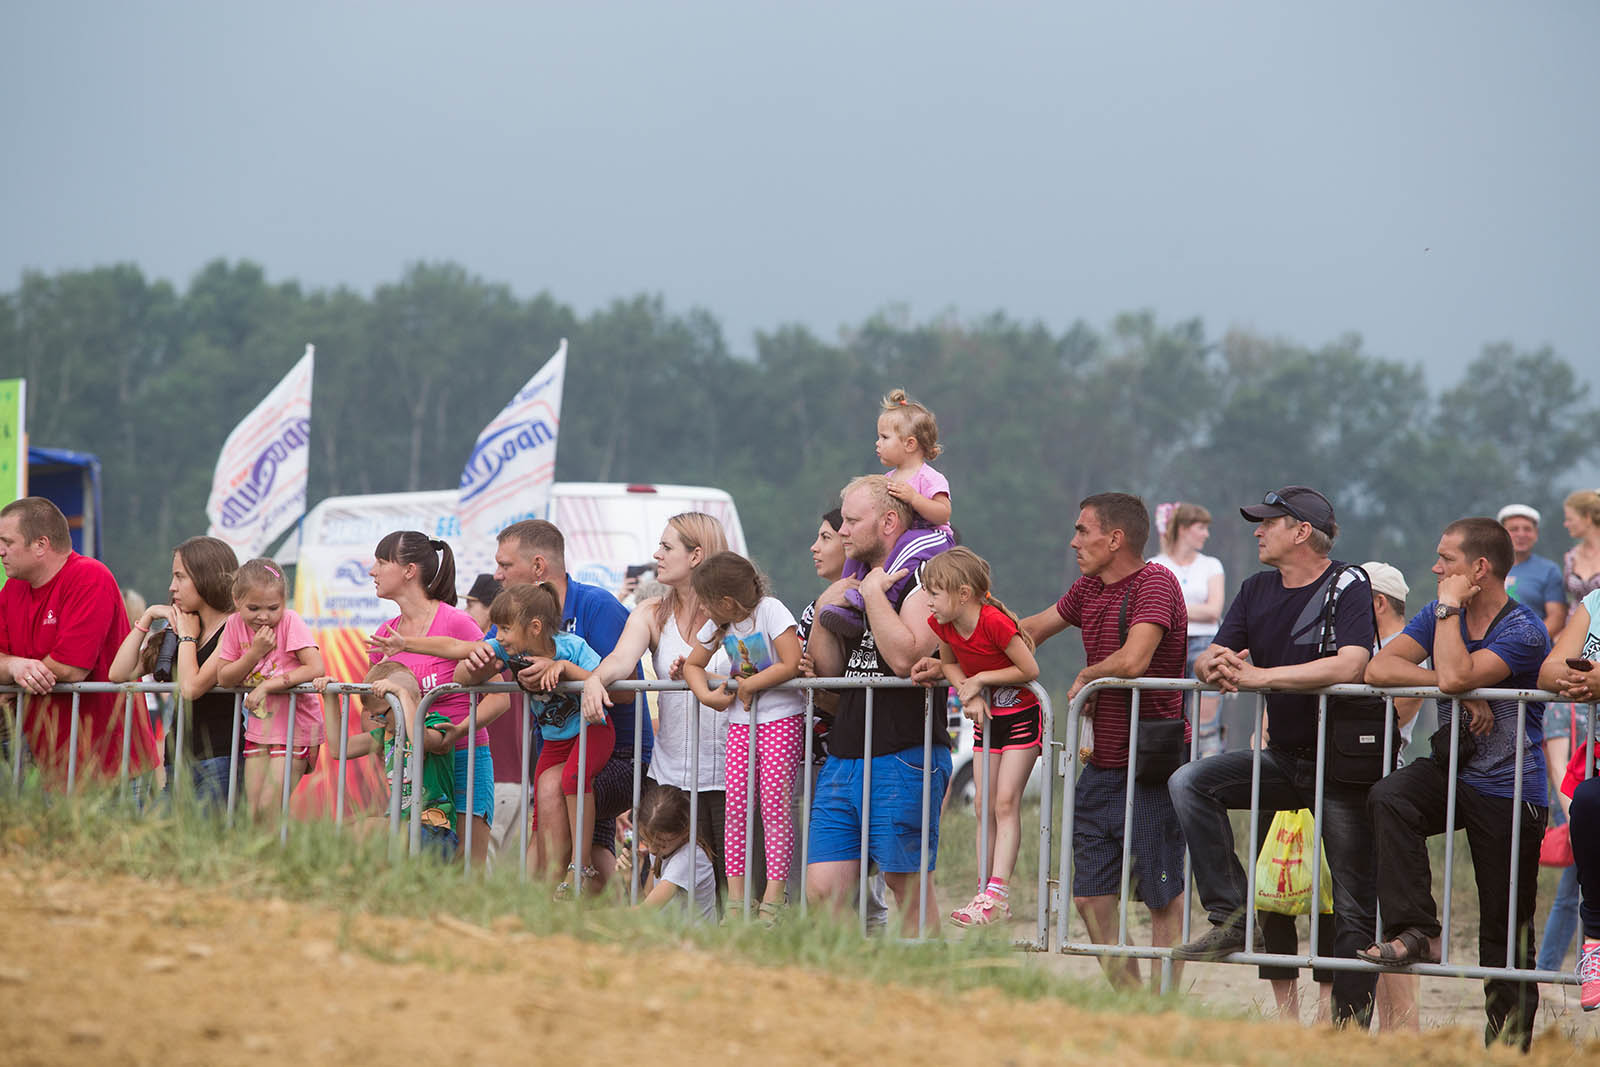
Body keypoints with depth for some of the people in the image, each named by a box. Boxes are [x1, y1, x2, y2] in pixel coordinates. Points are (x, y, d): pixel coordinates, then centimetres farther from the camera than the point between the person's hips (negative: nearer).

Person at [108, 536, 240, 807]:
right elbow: (120, 673, 12)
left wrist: (187, 637, -2)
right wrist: (147, 618, 8)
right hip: (178, 762, 7)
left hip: (219, 761, -7)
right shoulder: (175, 630, 18)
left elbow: (191, 687, -18)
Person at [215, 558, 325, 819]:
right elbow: (224, 678, -3)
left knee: (270, 808, -15)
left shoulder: (289, 621, -14)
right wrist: (255, 653, -18)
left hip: (295, 727, -5)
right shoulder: (235, 624, -2)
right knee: (254, 812, 1)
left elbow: (315, 669, -23)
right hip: (259, 728, 5)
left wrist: (267, 685, -23)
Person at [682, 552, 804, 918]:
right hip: (741, 721, 6)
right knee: (736, 806, -3)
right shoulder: (717, 626, 7)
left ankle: (773, 899, -11)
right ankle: (736, 900, -2)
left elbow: (792, 664, -20)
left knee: (774, 804, -11)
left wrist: (748, 685, -13)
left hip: (781, 717, -6)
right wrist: (707, 695, -6)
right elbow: (693, 665, 14)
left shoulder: (770, 611, -13)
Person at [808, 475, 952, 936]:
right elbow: (829, 669, 17)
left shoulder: (920, 582, -7)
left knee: (908, 885, -3)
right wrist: (825, 611, 3)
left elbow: (905, 657, -23)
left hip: (903, 759, -8)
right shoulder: (853, 584, 19)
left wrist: (874, 594, -14)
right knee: (822, 892, 1)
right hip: (843, 756, 8)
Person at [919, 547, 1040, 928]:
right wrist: (967, 692, -11)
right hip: (987, 720, 7)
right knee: (985, 806, 5)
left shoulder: (994, 621, -29)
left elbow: (1030, 669, -26)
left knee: (1006, 801, -13)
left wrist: (981, 679, -21)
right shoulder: (942, 624, -7)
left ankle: (997, 893, -18)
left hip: (1021, 715, -7)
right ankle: (985, 893, 7)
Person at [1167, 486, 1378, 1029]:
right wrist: (1216, 665, -21)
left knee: (1353, 902, -6)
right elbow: (1208, 659, 6)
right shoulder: (1257, 591, 11)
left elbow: (1349, 665, -28)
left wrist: (1257, 675, -29)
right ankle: (1234, 917, -20)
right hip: (1282, 757, 6)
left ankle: (1352, 1017, 0)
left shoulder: (1349, 588, -11)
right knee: (1190, 782, -16)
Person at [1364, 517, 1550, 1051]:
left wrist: (1451, 607, -15)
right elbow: (1378, 668, -6)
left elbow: (1455, 676, -28)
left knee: (1506, 933, -1)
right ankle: (1416, 931, -26)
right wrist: (1461, 688, -17)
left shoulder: (1524, 632, -14)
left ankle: (1508, 1041, 11)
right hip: (1450, 771, 5)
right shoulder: (1440, 617, 6)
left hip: (1509, 792, -5)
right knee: (1388, 798, -28)